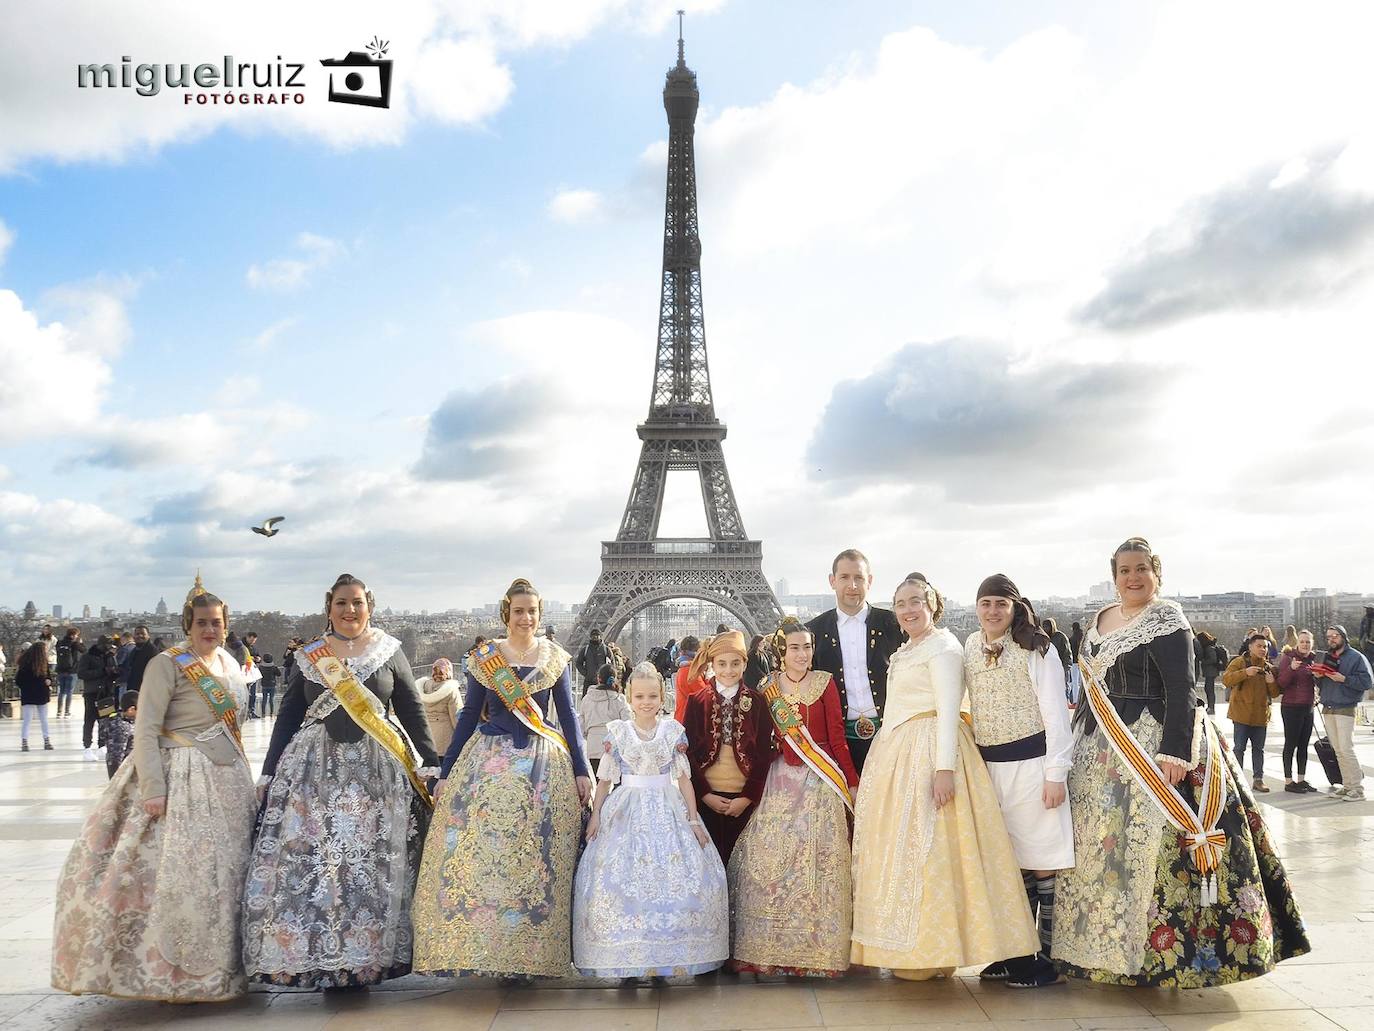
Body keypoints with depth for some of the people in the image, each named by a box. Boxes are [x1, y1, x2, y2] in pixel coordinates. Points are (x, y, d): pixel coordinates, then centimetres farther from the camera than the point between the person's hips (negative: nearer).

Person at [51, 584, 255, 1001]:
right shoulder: (167, 664, -9)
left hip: (229, 782, 7)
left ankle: (213, 971, 22)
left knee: (225, 874, 10)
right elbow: (145, 731, -14)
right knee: (175, 873, -9)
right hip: (181, 782, -7)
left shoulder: (229, 663, 12)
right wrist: (153, 789, -22)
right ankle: (168, 975, 4)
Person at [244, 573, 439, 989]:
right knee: (305, 861, -6)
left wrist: (431, 764, 3)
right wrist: (268, 772, 9)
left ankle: (367, 957, 5)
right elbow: (288, 715, 13)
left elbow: (412, 712, 7)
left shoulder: (390, 652, 7)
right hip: (313, 768, 1)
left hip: (375, 769, -1)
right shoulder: (308, 656, 11)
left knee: (372, 865, -3)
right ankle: (315, 956, 3)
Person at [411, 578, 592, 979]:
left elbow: (568, 715, 9)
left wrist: (581, 770, 4)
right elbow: (468, 716, 7)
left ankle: (529, 953, 8)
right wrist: (445, 773, 4)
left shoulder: (556, 657, 6)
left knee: (538, 861, -1)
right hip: (489, 763, 0)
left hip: (544, 765, 0)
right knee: (479, 852, -9)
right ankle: (484, 946, 1)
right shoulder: (483, 658, 4)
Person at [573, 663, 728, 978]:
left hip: (668, 810, 1)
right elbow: (605, 778, 6)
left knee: (678, 875, -6)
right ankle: (626, 954, 5)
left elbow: (684, 777, 4)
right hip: (627, 810, 0)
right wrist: (595, 815, 0)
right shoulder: (616, 732, 1)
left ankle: (674, 953, 7)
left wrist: (693, 820, 1)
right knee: (618, 876, -8)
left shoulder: (673, 730, 2)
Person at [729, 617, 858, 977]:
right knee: (769, 863, 1)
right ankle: (772, 949, 12)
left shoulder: (824, 683, -1)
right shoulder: (766, 688, 6)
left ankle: (817, 949, 9)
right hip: (778, 782, 2)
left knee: (817, 863, -2)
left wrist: (852, 782, -5)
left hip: (820, 783, -2)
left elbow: (837, 736, -2)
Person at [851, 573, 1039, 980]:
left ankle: (932, 952, 1)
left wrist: (945, 767, -24)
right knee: (899, 850, 10)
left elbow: (949, 709, -17)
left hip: (929, 753, -9)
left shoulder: (941, 645, -8)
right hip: (897, 756, 9)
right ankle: (912, 948, 17)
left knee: (927, 850, -7)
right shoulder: (904, 652, 19)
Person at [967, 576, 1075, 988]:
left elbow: (1055, 714, -9)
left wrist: (1055, 773, -13)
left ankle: (1050, 957, 7)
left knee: (1042, 861, -2)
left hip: (1031, 762, -5)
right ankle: (1018, 953, 22)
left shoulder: (1036, 649, -7)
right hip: (989, 765, 5)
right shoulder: (971, 647, 8)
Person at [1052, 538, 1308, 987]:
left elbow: (1182, 691, -16)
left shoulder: (1166, 621, -9)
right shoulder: (1098, 622, 13)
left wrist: (1175, 752, -23)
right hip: (1100, 752, 8)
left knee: (1150, 845, -8)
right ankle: (1109, 945, 20)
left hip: (1154, 746, -7)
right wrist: (1078, 743, 16)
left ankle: (1157, 948, 2)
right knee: (1099, 845, 10)